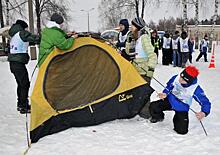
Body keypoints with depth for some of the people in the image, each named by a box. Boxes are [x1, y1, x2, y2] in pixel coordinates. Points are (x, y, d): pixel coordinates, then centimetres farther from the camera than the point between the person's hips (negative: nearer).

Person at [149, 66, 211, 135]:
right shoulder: (176, 78, -19)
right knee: (153, 107, -21)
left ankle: (176, 119, 23)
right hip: (170, 101, 2)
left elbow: (205, 102, -22)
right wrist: (165, 93, -17)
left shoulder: (196, 89, -28)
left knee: (182, 130, -13)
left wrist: (204, 113, -42)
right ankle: (159, 117, 16)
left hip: (182, 108, -2)